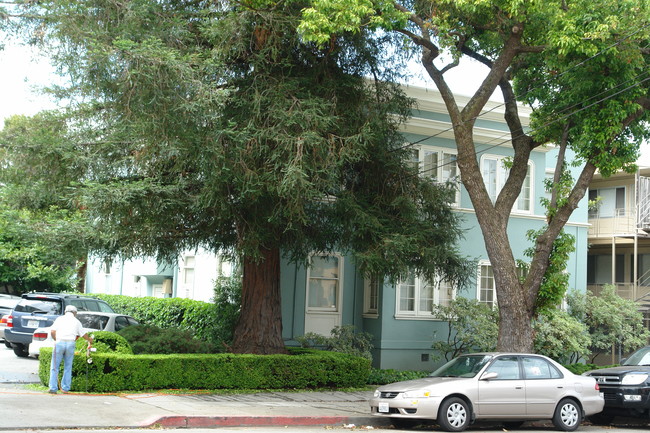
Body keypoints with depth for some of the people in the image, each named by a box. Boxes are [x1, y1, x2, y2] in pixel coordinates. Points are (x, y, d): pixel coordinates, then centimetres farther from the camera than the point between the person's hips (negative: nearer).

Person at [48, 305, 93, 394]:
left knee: (55, 367, 4)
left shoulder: (60, 319, 12)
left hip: (59, 342, -1)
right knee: (68, 367, 10)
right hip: (70, 344, 1)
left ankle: (53, 388, 0)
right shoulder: (76, 321, 15)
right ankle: (65, 388, 9)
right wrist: (90, 340, 40)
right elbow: (84, 335, 21)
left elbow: (52, 331, 2)